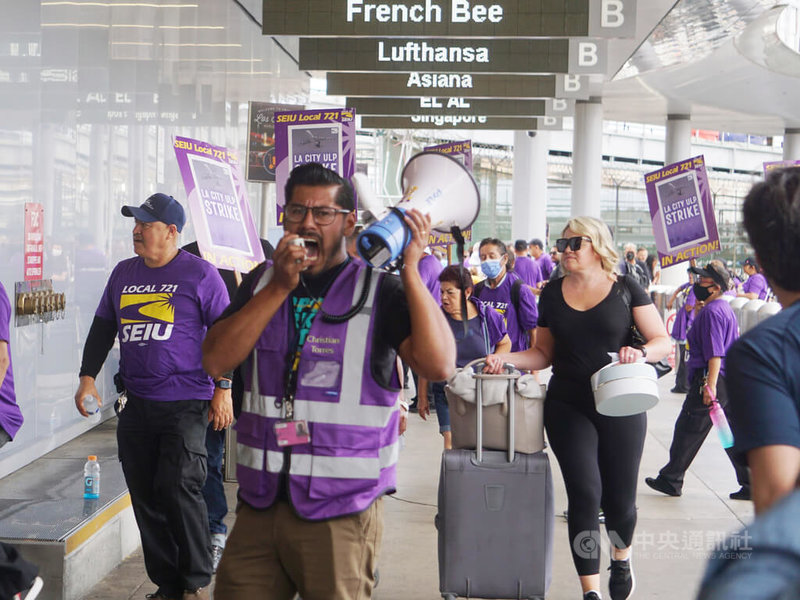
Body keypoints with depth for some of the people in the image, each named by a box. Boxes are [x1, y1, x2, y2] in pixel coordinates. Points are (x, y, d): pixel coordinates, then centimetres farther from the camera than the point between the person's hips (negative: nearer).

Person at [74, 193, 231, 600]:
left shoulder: (199, 273, -3)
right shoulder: (124, 273, 13)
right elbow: (102, 327, 21)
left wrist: (223, 388, -7)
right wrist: (88, 376, 11)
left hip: (185, 403, -6)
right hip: (135, 405, 6)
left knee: (179, 488, -12)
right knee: (146, 498, 6)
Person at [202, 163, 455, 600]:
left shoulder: (378, 291, -3)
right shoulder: (262, 282, 10)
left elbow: (438, 365, -17)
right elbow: (215, 360, -3)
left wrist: (411, 269, -18)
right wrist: (280, 288, -10)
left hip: (341, 511, -4)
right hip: (259, 503, 4)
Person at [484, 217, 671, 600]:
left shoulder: (626, 289, 1)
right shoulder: (553, 293, 8)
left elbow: (662, 341, 0)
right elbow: (544, 354, 14)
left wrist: (641, 352, -22)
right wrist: (506, 359, -3)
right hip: (568, 406, 1)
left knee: (619, 499, 5)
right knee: (585, 493, -10)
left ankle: (621, 557, 39)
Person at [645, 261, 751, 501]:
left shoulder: (711, 312, -15)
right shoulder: (726, 308, 15)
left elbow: (715, 353, -21)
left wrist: (710, 386, -24)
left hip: (711, 378, -10)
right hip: (731, 380, 10)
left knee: (688, 431, 2)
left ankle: (671, 480, 11)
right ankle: (750, 484, 10)